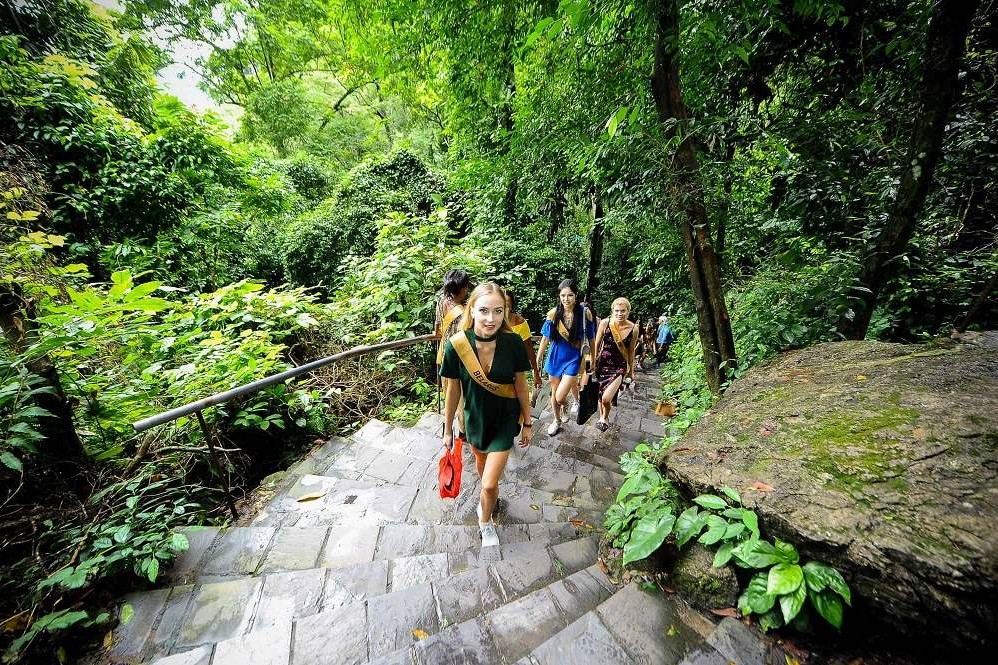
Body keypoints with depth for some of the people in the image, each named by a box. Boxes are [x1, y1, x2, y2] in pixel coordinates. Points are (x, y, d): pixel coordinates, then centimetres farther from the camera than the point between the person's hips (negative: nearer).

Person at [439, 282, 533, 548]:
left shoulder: (513, 343, -24)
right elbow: (452, 391, -10)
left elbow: (521, 385, -9)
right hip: (474, 417, 2)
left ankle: (485, 520, 35)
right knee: (481, 461, 28)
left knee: (489, 484, 0)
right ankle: (489, 496, 63)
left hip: (505, 420, -2)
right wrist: (447, 429, 0)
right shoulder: (456, 345, -24)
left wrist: (527, 423, 0)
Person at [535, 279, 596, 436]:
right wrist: (537, 361, 1)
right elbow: (545, 339, -2)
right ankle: (556, 421, 42)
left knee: (560, 397, -8)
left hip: (574, 359, -2)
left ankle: (565, 406, 30)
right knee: (554, 393, 16)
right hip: (556, 357, 2)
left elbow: (591, 339, -2)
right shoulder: (553, 313, -10)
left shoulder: (585, 313, -13)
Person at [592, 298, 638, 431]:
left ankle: (605, 417, 16)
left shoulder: (634, 329, -10)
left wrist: (631, 371, 12)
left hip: (619, 367, -1)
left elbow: (631, 352, 3)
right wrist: (593, 363, 0)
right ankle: (602, 417, 44)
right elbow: (596, 345, -1)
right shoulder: (605, 323, -12)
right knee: (600, 395, 15)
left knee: (606, 398, -16)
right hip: (602, 364, 1)